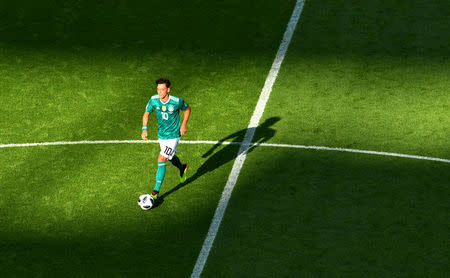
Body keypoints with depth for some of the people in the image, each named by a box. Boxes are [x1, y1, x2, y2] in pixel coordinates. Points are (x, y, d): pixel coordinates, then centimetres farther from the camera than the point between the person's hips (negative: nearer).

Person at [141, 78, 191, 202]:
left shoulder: (177, 101, -21)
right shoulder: (153, 100, -13)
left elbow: (187, 109, 0)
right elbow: (146, 113, 3)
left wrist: (183, 125, -6)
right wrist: (144, 129, -9)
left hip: (173, 135, -5)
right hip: (161, 135, 5)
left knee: (161, 160, -15)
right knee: (170, 157, 24)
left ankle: (156, 191, -10)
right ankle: (182, 168, 59)